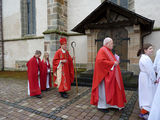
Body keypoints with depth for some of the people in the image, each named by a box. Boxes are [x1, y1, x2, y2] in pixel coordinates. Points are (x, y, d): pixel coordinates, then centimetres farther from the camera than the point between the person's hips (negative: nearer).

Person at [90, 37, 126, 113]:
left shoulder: (108, 51, 16)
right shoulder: (102, 50, -14)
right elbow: (100, 61, -28)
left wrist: (115, 62, 7)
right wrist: (112, 63, -22)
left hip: (109, 74, 10)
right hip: (105, 74, -10)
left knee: (108, 90, 15)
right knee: (104, 90, -1)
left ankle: (106, 104, 27)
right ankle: (101, 106, 13)